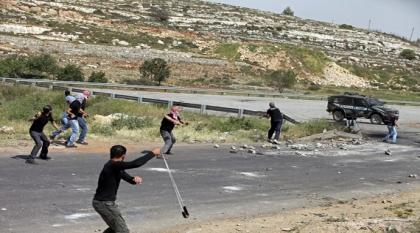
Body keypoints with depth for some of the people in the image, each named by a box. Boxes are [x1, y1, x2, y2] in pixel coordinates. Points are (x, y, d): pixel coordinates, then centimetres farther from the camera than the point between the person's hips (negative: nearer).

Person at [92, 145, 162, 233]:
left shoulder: (116, 167, 10)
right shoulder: (113, 165, -21)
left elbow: (130, 180, 13)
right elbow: (135, 163, -30)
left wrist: (136, 178, -13)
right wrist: (152, 153, -20)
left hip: (102, 202, 10)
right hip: (105, 203, -10)